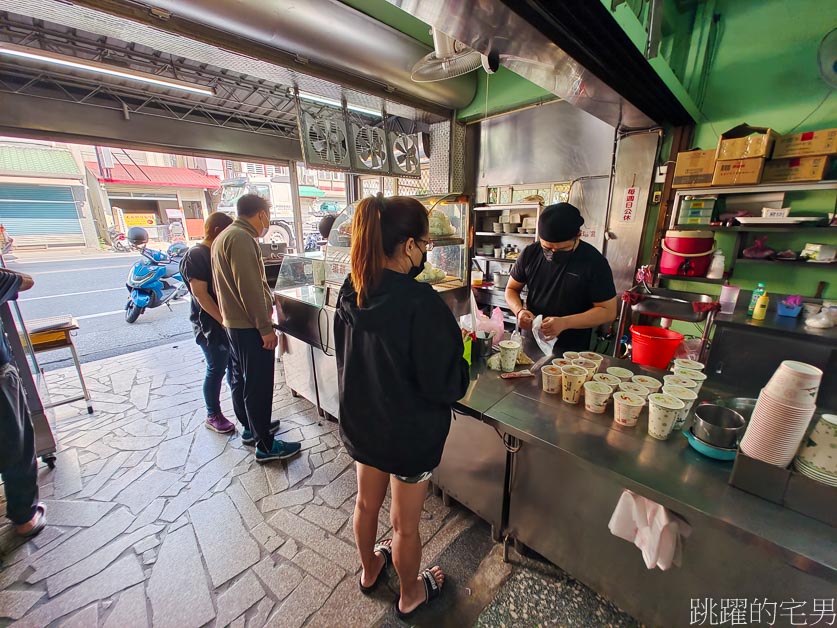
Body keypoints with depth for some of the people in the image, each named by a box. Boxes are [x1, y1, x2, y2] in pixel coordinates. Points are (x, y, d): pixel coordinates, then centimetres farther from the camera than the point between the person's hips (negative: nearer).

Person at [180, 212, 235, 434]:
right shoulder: (195, 255, -13)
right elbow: (200, 293, -19)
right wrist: (223, 320, -21)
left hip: (230, 320, 7)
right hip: (210, 324, -7)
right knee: (216, 369, 4)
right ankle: (213, 416, 21)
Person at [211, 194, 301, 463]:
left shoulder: (224, 236, 14)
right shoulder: (241, 238, -19)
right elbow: (250, 288, -24)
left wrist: (267, 297, 27)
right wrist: (266, 328, -21)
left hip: (233, 323, 11)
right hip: (250, 327, -11)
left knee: (240, 379, 20)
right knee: (258, 386, -1)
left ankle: (250, 428, 38)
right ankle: (265, 446, 12)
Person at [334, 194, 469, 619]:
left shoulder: (351, 292, -10)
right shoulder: (421, 302, -30)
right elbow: (446, 386, -24)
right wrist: (456, 349, -7)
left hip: (360, 421, 6)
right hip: (410, 432, -6)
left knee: (367, 502, 29)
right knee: (405, 525, 21)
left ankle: (369, 569, 58)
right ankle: (410, 595, 50)